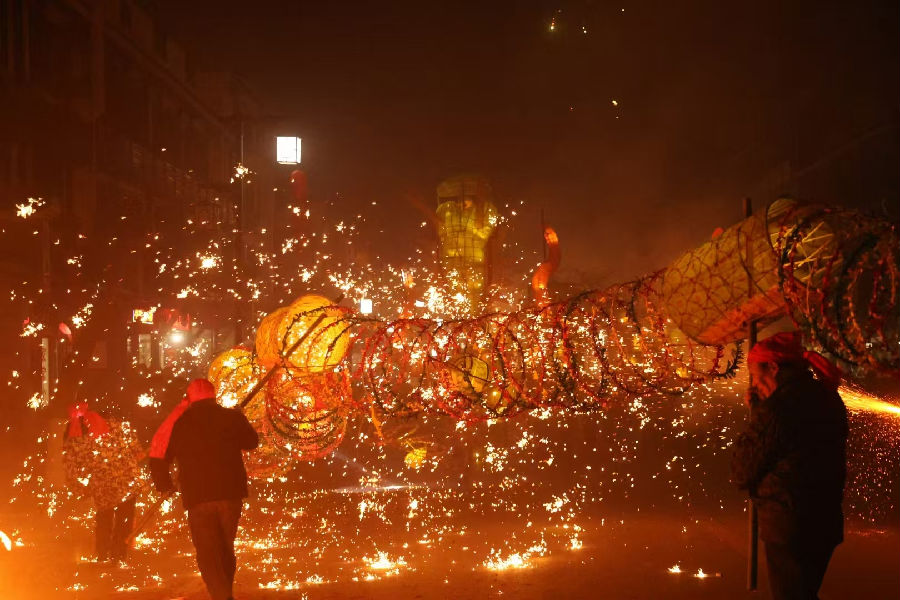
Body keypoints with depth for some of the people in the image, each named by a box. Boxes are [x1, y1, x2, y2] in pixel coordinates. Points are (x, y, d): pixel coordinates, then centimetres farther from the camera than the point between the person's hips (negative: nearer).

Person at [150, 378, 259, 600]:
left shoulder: (179, 422, 1)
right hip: (231, 494, 2)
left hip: (197, 498, -2)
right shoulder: (232, 417, 4)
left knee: (207, 556, 0)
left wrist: (164, 484, 18)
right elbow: (252, 442, 19)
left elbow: (158, 455, 2)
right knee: (226, 549, 19)